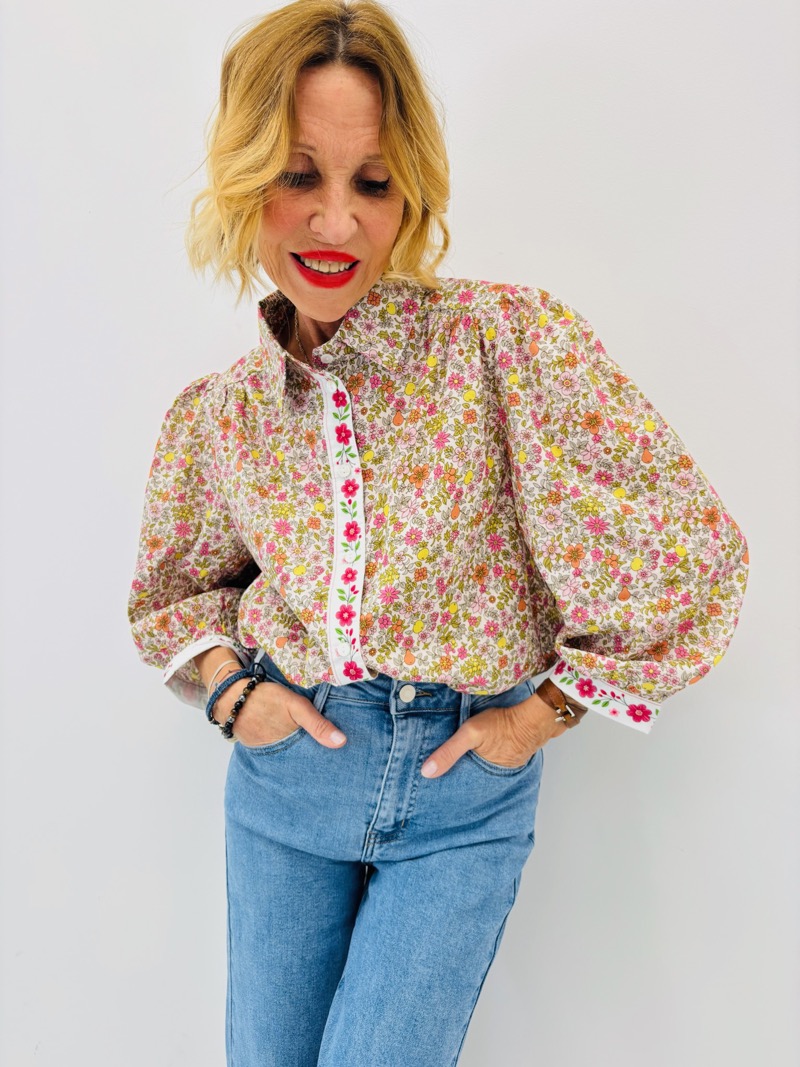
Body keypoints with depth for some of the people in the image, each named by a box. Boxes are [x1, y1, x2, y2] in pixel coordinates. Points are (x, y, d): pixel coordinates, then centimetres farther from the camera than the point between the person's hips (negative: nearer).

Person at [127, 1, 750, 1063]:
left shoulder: (511, 339, -16)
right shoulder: (214, 412, -2)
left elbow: (687, 549, -18)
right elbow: (173, 589, 15)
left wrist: (542, 713, -12)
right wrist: (227, 685, -3)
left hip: (466, 787, -3)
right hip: (284, 770, 4)